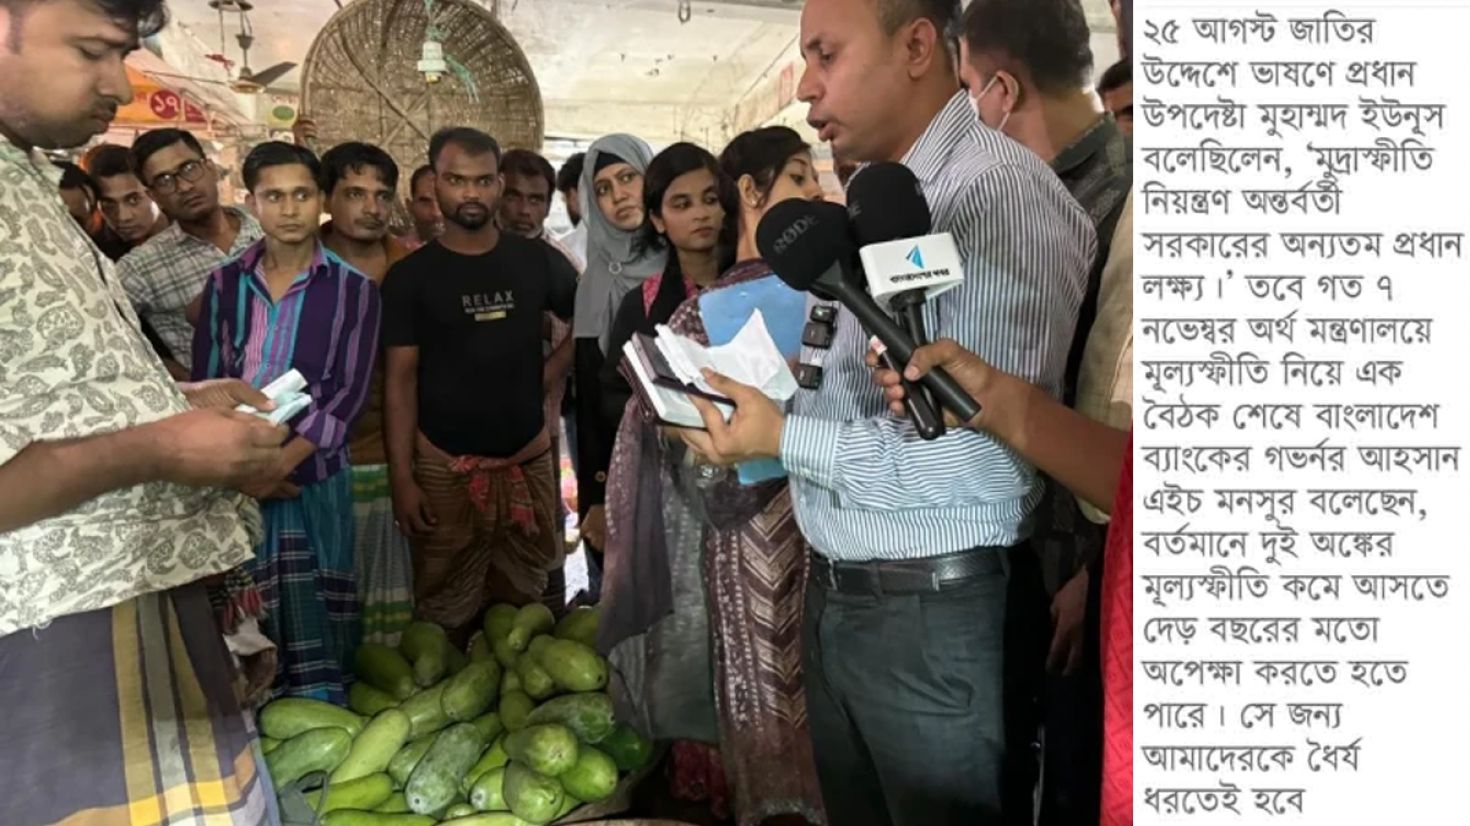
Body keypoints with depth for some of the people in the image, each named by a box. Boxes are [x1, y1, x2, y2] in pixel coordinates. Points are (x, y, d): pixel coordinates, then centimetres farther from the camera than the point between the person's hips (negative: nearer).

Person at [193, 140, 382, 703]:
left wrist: (281, 464, -14)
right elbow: (204, 384, 4)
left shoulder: (353, 289, -1)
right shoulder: (225, 283, 6)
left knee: (314, 625, 2)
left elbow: (349, 394, -6)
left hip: (314, 477, -2)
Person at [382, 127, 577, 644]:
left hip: (529, 460, 2)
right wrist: (402, 477, -10)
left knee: (526, 605, 13)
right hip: (443, 467, -2)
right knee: (446, 613, 5)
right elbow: (400, 381, -4)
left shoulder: (536, 262, 3)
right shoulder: (410, 277, -2)